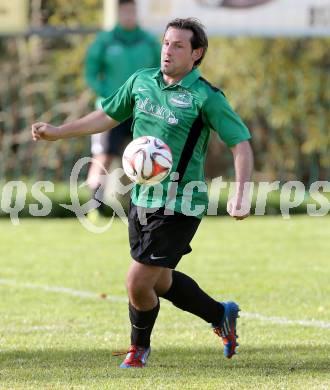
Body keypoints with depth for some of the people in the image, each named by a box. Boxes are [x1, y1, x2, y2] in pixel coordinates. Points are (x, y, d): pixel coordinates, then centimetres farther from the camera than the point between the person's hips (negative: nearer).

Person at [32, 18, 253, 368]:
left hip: (178, 208, -7)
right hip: (141, 200, 7)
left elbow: (240, 142, -13)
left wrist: (240, 194, -24)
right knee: (160, 282, 17)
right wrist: (57, 132, 16)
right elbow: (108, 116, 19)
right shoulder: (141, 82, 5)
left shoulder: (206, 97, -14)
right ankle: (221, 316, 40)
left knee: (137, 283, -8)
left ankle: (140, 347, 21)